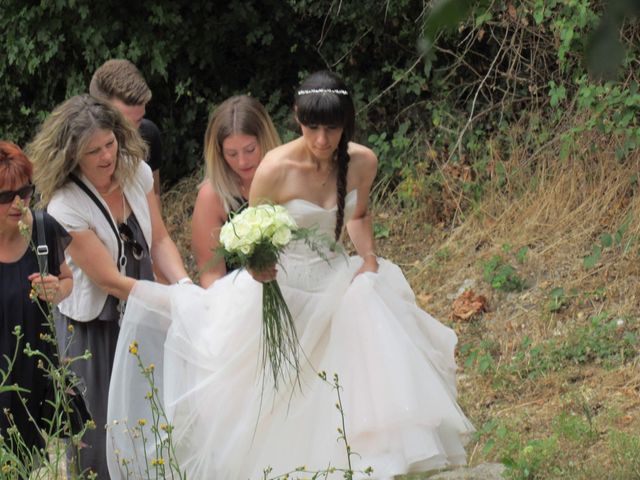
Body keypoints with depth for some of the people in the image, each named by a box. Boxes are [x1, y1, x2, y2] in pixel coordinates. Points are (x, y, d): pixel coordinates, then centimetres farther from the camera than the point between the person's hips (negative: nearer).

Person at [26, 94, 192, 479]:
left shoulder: (136, 172, -7)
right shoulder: (65, 208, -24)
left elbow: (159, 240, -2)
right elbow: (110, 280, -22)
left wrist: (185, 286, -20)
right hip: (94, 329, -5)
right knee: (101, 437, 5)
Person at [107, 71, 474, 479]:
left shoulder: (362, 162, -8)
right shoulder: (276, 170, -22)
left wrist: (369, 260, -2)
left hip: (334, 281, 4)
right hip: (281, 285, -4)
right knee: (278, 405, 2)